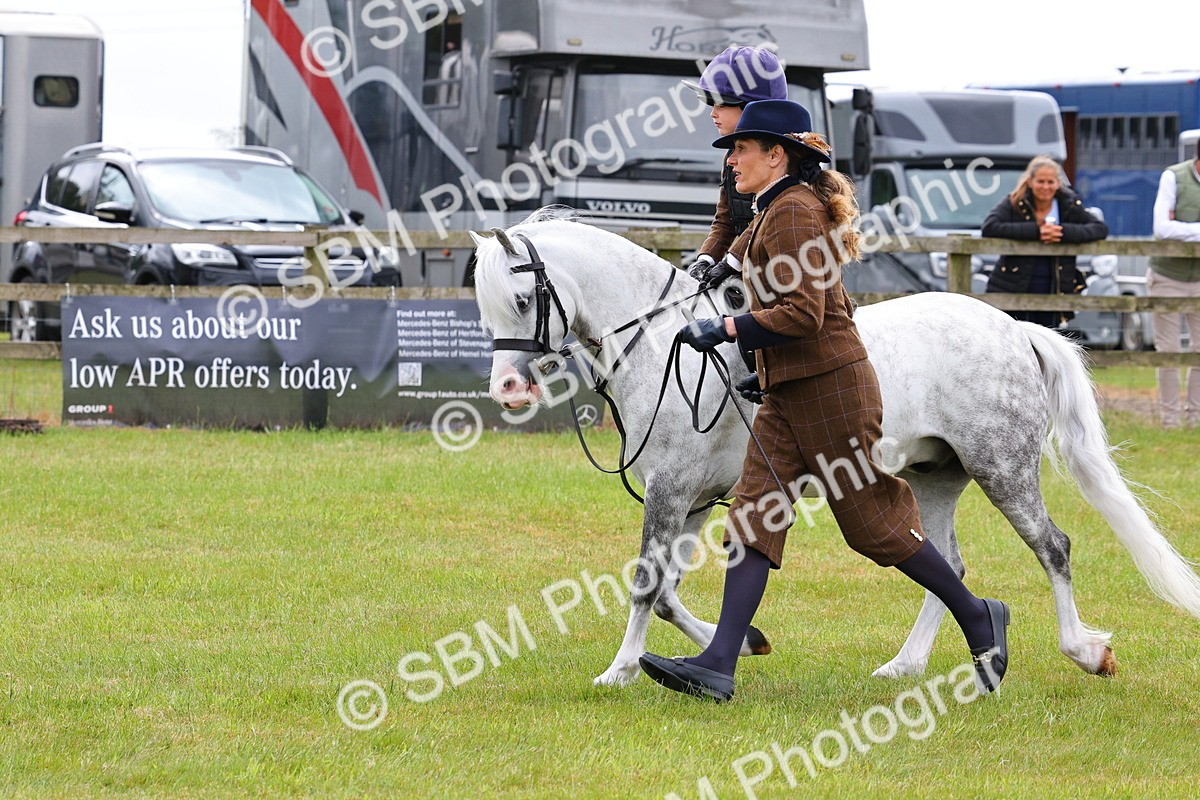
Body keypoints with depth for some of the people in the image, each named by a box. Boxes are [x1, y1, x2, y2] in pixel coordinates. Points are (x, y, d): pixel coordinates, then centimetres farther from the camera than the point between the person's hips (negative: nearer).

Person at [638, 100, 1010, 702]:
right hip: (788, 393, 10)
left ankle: (977, 619, 15)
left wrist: (725, 330, -19)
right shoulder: (776, 211, 16)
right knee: (753, 515, 0)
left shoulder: (793, 211, -15)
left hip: (829, 385, -10)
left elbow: (802, 313, -23)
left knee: (874, 521, -2)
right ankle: (718, 665, -7)